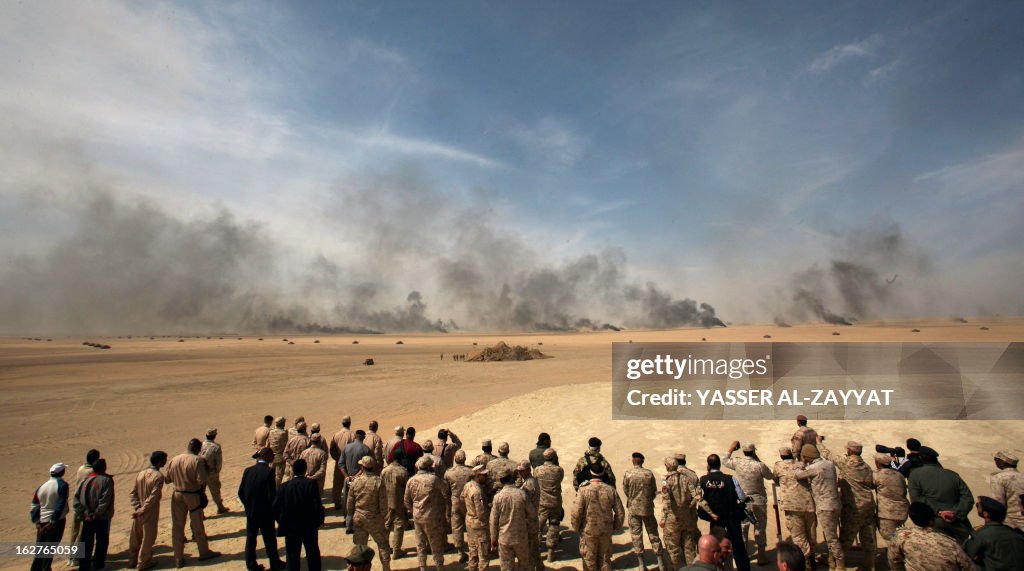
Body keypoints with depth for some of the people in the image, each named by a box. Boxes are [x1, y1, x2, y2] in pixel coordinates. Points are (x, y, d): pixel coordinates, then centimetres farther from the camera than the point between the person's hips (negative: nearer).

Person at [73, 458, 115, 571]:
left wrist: (82, 512, -4)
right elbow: (105, 501, -21)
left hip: (87, 517, 4)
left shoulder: (86, 480, 2)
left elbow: (77, 497, -3)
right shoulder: (107, 480, -14)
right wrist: (97, 514, -12)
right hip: (102, 518, -4)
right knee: (102, 541, 12)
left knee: (87, 542, 13)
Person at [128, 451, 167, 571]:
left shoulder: (141, 473, 3)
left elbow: (133, 492, 1)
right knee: (148, 538, 7)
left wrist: (137, 508, -3)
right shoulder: (158, 476, -18)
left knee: (134, 537, 18)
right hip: (150, 513, -7)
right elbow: (153, 497, -22)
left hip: (138, 512, 7)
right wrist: (142, 511, -14)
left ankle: (132, 560, 31)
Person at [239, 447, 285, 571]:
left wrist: (248, 505, 13)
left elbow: (240, 492, 1)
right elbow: (272, 493, -19)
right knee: (269, 538, 10)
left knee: (251, 538, 17)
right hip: (265, 513, -4)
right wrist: (273, 509, -3)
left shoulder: (248, 470, -3)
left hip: (250, 511, 5)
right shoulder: (269, 471, -19)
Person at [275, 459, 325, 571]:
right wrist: (319, 520, -2)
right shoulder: (311, 484, -15)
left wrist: (282, 522, 10)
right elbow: (317, 505, -18)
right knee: (313, 553, 17)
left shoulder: (284, 486, -9)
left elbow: (276, 507, -6)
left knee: (292, 554, 12)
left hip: (291, 527, 1)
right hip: (309, 527, 0)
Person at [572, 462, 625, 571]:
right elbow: (620, 512, -1)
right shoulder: (610, 489, -6)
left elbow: (576, 512, -15)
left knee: (589, 559, 13)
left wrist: (576, 528, 1)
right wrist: (615, 527, 14)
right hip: (606, 531, 3)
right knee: (605, 558, 19)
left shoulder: (584, 490, -15)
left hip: (588, 531, -3)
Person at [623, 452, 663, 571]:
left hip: (633, 509, -1)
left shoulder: (627, 474, -12)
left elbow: (625, 491, -2)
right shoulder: (649, 473, -8)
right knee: (653, 534, 12)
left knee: (636, 535, 8)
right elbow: (655, 491, 0)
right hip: (648, 508, 1)